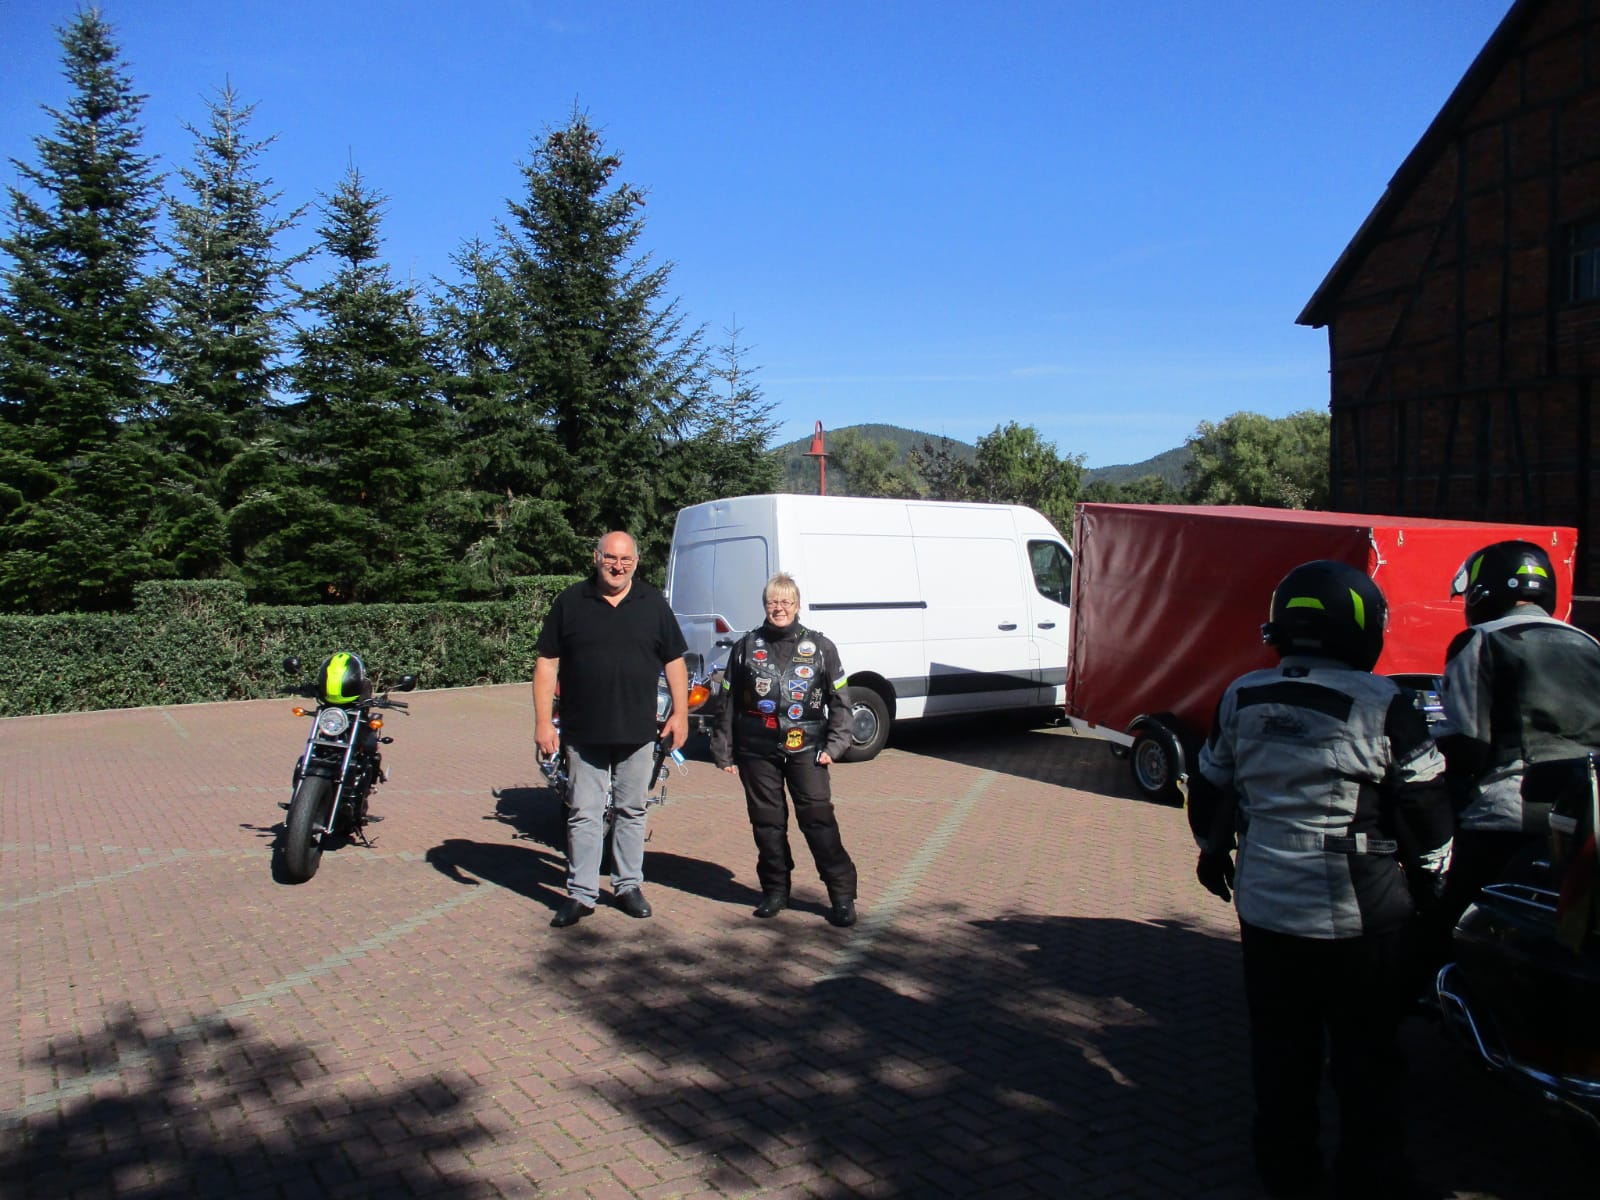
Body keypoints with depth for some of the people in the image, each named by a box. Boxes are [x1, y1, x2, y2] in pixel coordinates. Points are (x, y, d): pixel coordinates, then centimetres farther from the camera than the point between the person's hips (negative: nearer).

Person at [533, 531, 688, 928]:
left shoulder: (653, 604, 5)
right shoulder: (570, 602, 1)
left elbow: (674, 660, 9)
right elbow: (547, 663, 0)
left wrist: (680, 713, 2)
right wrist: (543, 721, -6)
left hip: (638, 731, 2)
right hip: (583, 732, -1)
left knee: (632, 811, 12)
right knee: (584, 814, 4)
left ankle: (628, 886, 25)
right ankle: (581, 893, 14)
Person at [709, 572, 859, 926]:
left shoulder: (820, 647, 5)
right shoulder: (746, 647, 8)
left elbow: (839, 702, 7)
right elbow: (728, 703, 11)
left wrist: (834, 745, -2)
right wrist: (723, 751, 8)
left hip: (805, 750, -2)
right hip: (757, 751, 2)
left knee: (819, 820, -5)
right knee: (767, 823, 8)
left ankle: (842, 894, 3)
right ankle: (775, 891, 23)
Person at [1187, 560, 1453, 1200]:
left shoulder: (1241, 698, 1)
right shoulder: (1383, 704, -12)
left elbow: (1209, 788, 12)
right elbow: (1426, 808, -6)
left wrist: (1214, 850, 29)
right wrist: (1432, 873, 13)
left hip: (1264, 903, 4)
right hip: (1358, 911, -4)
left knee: (1280, 1047, 17)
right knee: (1366, 1055, 11)